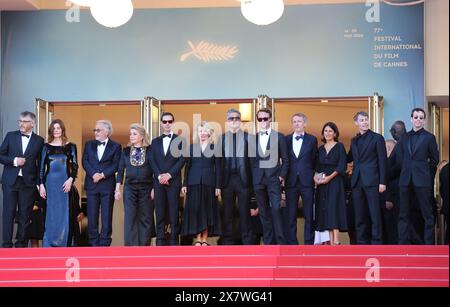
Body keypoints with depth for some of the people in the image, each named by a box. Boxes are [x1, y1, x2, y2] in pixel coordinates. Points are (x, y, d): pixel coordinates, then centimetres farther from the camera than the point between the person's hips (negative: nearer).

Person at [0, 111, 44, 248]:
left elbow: (40, 163, 5)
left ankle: (21, 243, 12)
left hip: (28, 183, 0)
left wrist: (38, 183, -1)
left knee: (25, 215, 3)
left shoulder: (39, 141, 3)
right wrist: (14, 161, -11)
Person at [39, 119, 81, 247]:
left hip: (65, 183, -1)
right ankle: (49, 244, 9)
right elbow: (42, 167, 6)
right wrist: (41, 184, -1)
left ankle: (65, 243, 7)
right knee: (51, 214, 3)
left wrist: (70, 180, -11)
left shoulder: (70, 146, 5)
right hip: (50, 183, 1)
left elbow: (75, 165, 3)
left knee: (65, 213, 0)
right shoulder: (46, 147, 7)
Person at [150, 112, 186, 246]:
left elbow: (182, 159, -3)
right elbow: (152, 161, 8)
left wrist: (169, 174, -12)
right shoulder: (155, 141, 16)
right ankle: (160, 240, 2)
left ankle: (174, 240, -1)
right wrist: (159, 176, -8)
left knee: (174, 213, -3)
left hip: (173, 181, -3)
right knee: (160, 213, 1)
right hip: (158, 182, 3)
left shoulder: (180, 140, 6)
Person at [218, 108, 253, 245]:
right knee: (227, 212, 5)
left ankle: (247, 241, 8)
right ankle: (227, 241, 12)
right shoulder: (221, 138, 9)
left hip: (243, 179, -2)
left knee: (244, 212, 2)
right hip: (227, 179, 2)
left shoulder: (248, 137, 3)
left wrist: (252, 180, -6)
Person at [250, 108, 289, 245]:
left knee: (276, 209, -12)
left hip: (273, 178, -3)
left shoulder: (279, 137, 3)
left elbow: (285, 160, 4)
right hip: (258, 179, 3)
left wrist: (282, 176, -5)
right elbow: (251, 159, 11)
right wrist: (252, 177, 3)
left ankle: (280, 241, -8)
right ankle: (268, 241, 11)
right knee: (263, 212, 6)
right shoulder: (253, 138, 10)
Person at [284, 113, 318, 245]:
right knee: (290, 215, 2)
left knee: (309, 214, 2)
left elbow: (314, 160, 9)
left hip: (307, 181, -1)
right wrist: (283, 175, 2)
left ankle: (309, 243, 9)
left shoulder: (312, 139, 6)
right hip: (291, 182, 1)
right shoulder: (286, 139, 8)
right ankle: (291, 243, 9)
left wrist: (313, 176, 3)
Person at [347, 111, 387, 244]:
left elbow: (382, 161, -4)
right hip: (357, 182, 5)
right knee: (359, 215, 7)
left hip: (372, 182, -5)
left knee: (375, 214, -5)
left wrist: (382, 182, -10)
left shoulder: (377, 138, 1)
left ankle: (376, 242, -2)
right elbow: (349, 159, 24)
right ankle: (362, 241, 12)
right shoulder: (354, 140, 17)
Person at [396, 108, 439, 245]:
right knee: (403, 214, 5)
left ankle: (429, 244, 3)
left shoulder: (429, 137, 0)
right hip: (406, 179, 4)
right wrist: (409, 168, 8)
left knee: (427, 213, -1)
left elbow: (435, 160, 6)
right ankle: (403, 243, 9)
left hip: (422, 180, -4)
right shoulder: (405, 137, 11)